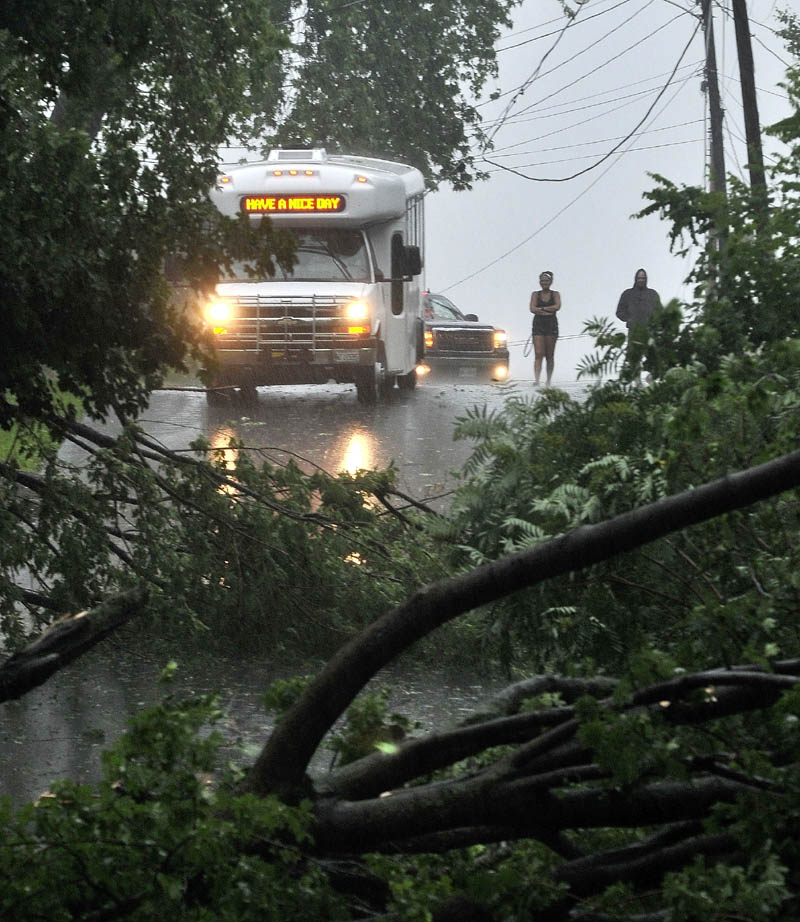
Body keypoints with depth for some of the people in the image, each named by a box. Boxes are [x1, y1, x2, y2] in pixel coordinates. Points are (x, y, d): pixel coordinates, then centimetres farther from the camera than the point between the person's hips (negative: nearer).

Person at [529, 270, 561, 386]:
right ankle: (536, 379, -19)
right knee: (538, 354, -11)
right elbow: (532, 309, -5)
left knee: (550, 356, 4)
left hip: (551, 326, 0)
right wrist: (548, 310, -10)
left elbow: (557, 307, -10)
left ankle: (548, 381, 10)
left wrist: (541, 308, -8)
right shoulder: (535, 294, 9)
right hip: (538, 325, 0)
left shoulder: (555, 294, 8)